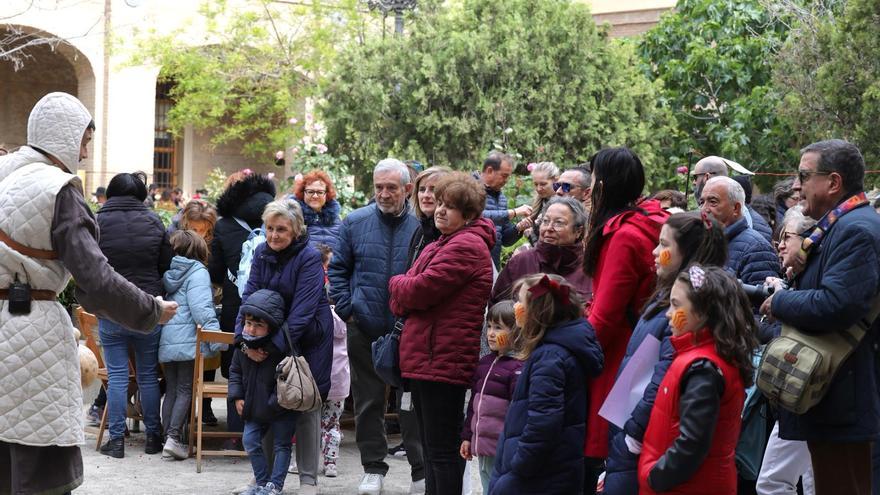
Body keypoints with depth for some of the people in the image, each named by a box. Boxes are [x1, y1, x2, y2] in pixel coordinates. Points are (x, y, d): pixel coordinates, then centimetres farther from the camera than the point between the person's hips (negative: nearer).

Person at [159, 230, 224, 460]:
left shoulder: (168, 272, 14)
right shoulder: (198, 272, -7)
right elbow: (201, 309, -17)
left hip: (165, 340, 6)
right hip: (188, 340, -6)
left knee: (171, 389, 11)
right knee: (185, 389, -2)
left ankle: (169, 438, 10)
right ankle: (174, 437, -11)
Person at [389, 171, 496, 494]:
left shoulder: (466, 247, -13)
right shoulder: (441, 244, 20)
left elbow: (419, 290, -20)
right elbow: (403, 299, 16)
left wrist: (396, 283, 2)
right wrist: (403, 296, -8)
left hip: (443, 362, -10)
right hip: (426, 359, 10)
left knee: (442, 450, -6)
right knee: (432, 448, 17)